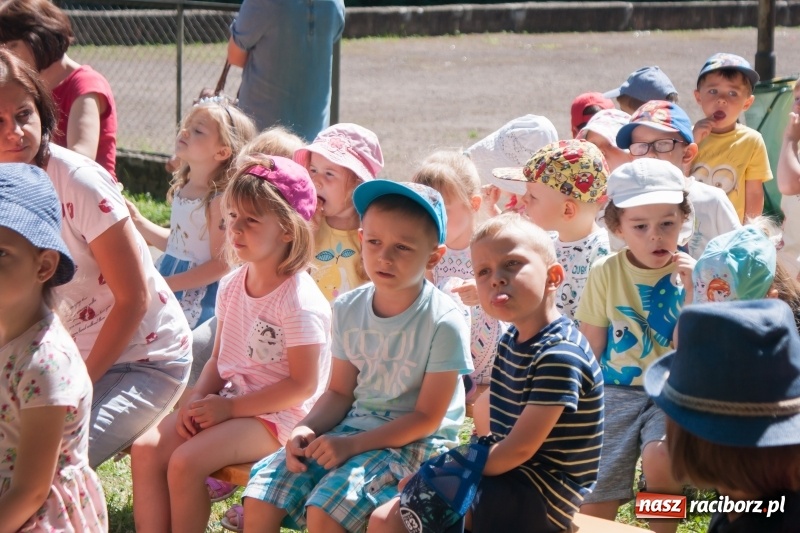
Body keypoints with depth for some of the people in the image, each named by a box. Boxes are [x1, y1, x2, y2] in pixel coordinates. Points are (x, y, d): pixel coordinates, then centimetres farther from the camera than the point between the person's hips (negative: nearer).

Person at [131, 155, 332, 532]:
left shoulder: (299, 300, -17)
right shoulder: (232, 287, 8)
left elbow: (303, 384, -18)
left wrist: (230, 408, -18)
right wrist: (199, 398, -6)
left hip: (278, 414, -8)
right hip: (228, 401, 8)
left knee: (185, 461, -26)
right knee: (146, 450, -11)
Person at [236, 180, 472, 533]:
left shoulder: (444, 323, -17)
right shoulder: (349, 309, 0)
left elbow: (427, 417, -14)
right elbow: (340, 393, 7)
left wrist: (351, 445, -22)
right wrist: (307, 429, -14)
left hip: (415, 440, -6)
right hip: (355, 423, 6)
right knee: (262, 493, -11)